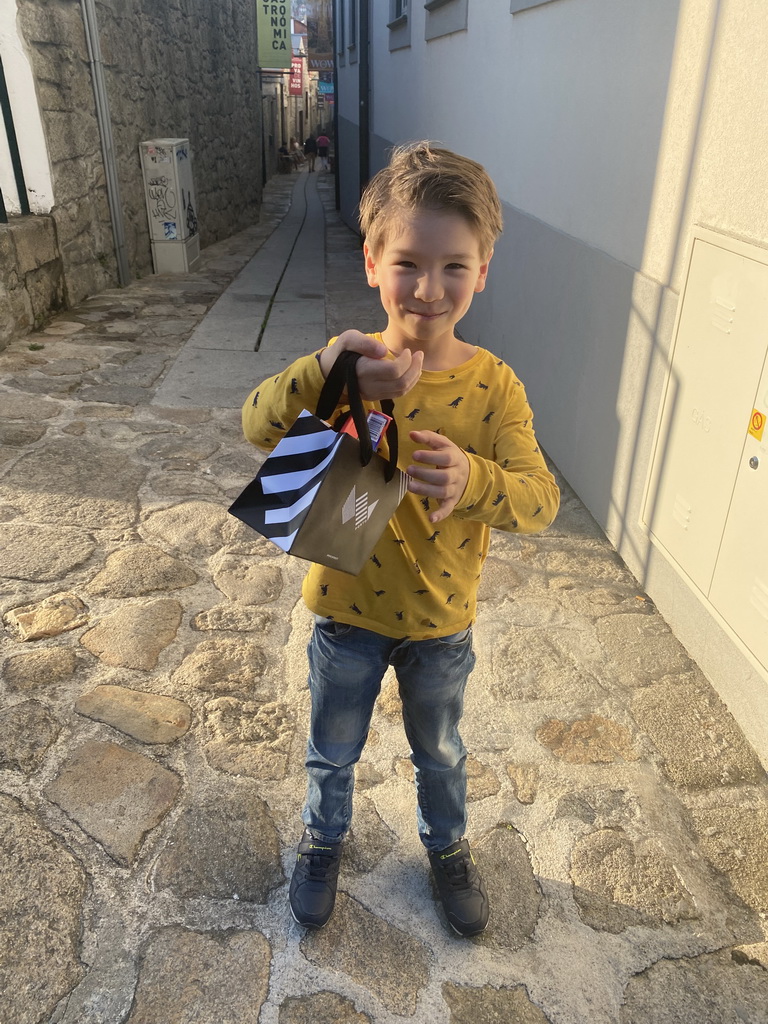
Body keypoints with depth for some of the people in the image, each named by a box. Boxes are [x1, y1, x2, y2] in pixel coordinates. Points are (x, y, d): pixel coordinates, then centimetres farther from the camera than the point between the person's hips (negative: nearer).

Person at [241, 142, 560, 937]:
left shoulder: (493, 386, -16)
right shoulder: (347, 368, -16)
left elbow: (540, 499, -23)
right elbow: (258, 427, -29)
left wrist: (470, 479, -45)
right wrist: (321, 373, -49)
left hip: (440, 622, 1)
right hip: (346, 610, 0)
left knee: (439, 753, 26)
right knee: (332, 750, 24)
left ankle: (447, 844, 57)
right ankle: (323, 838, 56)